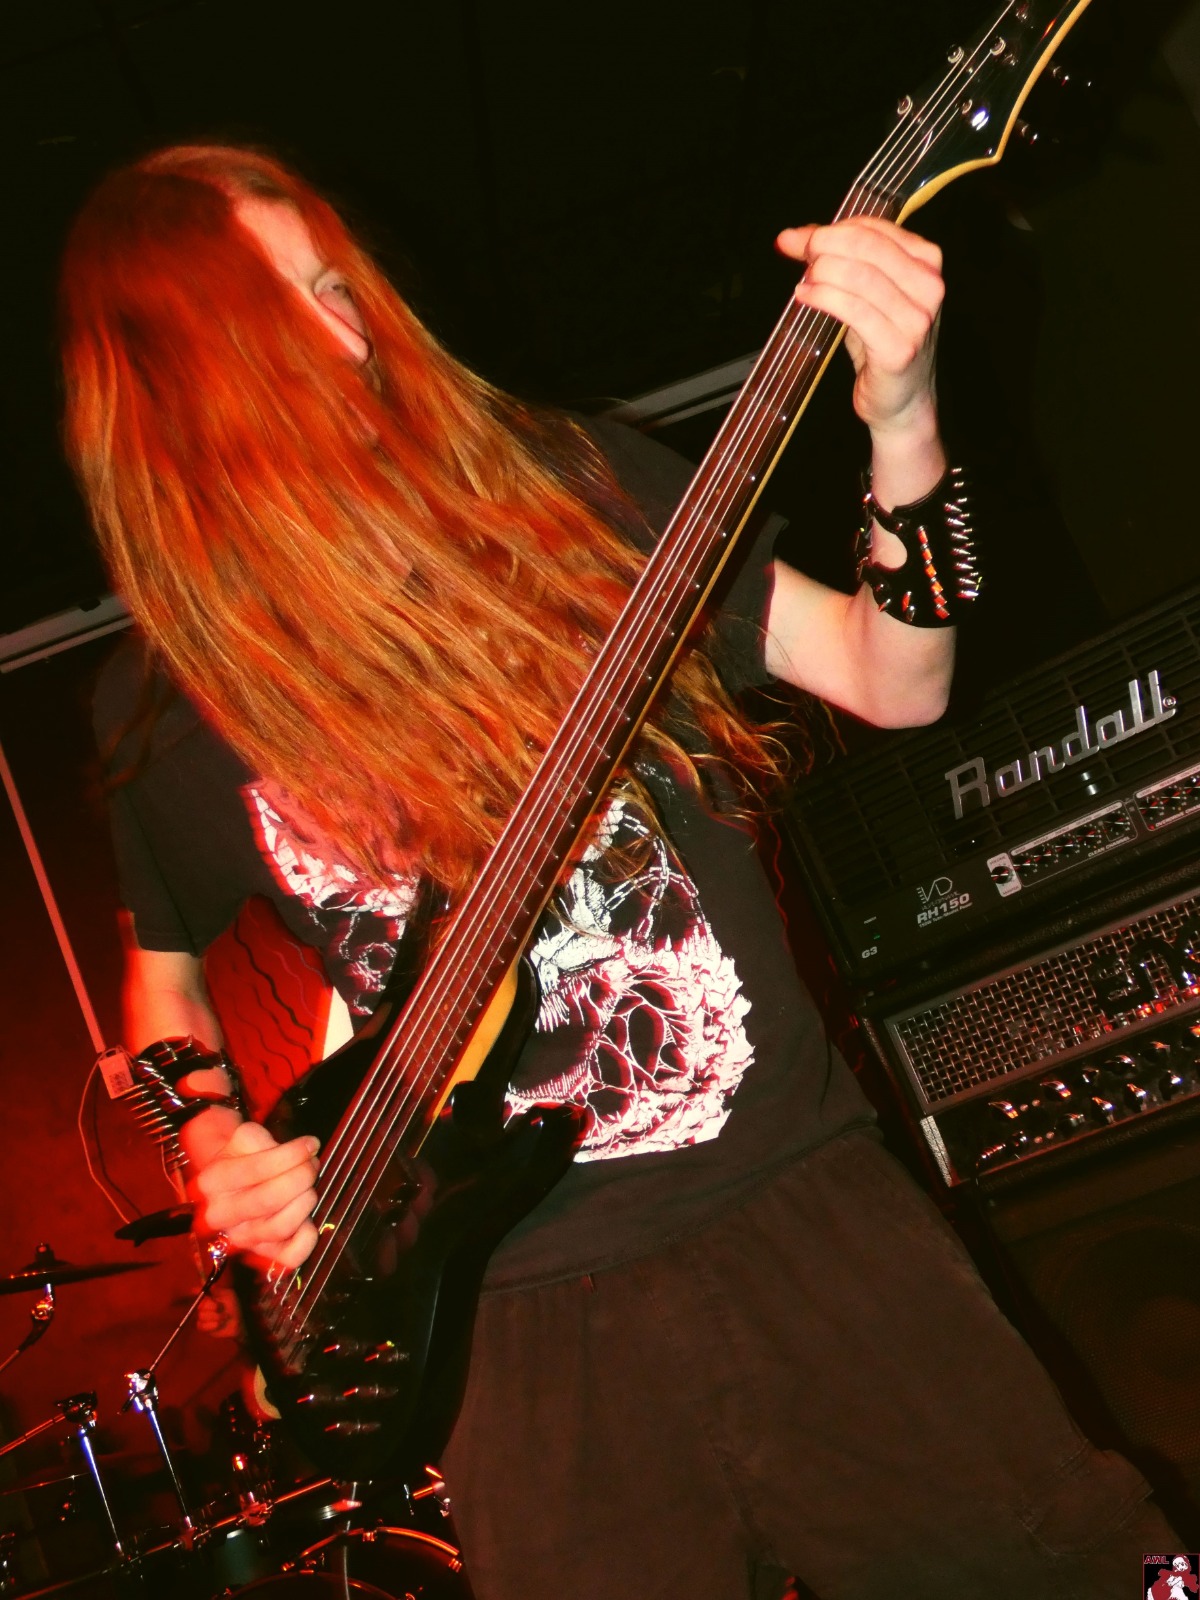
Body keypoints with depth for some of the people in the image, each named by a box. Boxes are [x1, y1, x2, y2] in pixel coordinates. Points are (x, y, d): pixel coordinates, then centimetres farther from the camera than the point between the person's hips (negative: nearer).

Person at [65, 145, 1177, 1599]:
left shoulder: (566, 490, -1)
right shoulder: (166, 701, 1)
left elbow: (893, 684, -2)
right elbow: (163, 966, 18)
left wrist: (899, 422, -17)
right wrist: (220, 1159, 1)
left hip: (801, 1204, 1)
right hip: (525, 1310, 0)